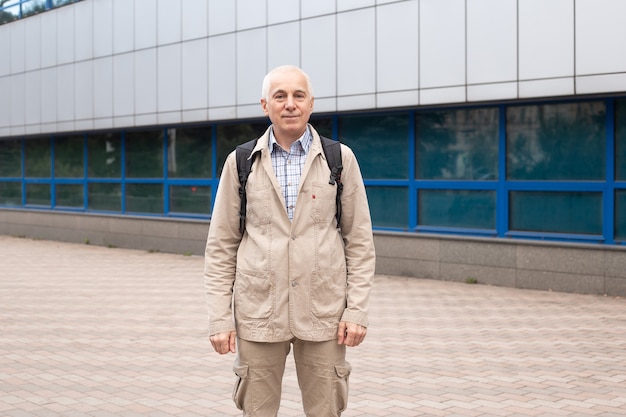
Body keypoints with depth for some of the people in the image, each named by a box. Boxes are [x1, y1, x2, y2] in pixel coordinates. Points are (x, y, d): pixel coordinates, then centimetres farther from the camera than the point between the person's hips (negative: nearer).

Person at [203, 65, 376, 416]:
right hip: (258, 312, 1)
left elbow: (360, 242, 3)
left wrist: (357, 310, -4)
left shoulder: (341, 159, 2)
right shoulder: (240, 162, 4)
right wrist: (220, 318, -2)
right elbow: (221, 247, 4)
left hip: (324, 312, 0)